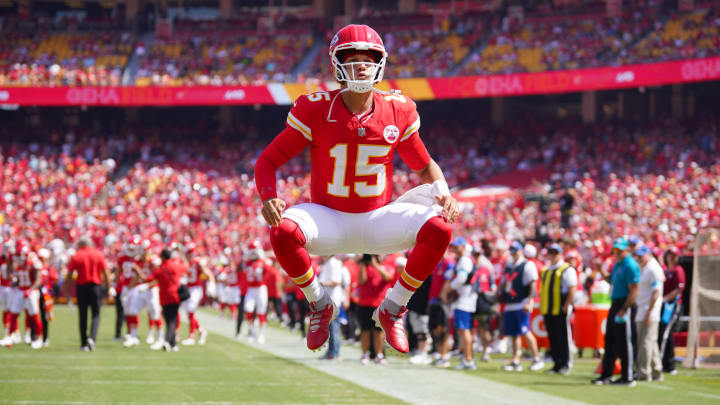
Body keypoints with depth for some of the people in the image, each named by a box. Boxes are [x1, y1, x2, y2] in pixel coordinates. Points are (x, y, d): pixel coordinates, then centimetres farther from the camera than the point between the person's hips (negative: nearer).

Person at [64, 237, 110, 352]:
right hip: (95, 287, 0)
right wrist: (108, 289, 8)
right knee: (96, 315, 6)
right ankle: (92, 337, -18)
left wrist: (67, 291, 5)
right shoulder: (99, 255, 0)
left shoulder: (76, 256, -2)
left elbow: (69, 276, -2)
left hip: (81, 287, 0)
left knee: (83, 317, 8)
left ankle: (84, 344, 9)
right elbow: (106, 273, 0)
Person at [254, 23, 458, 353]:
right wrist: (269, 198, -27)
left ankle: (392, 310, 0)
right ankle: (319, 305, -2)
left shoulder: (397, 111, -4)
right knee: (282, 232, -33)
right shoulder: (315, 111, -12)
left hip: (379, 218, 2)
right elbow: (268, 161, -6)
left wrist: (442, 192, -12)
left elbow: (424, 166, 10)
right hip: (328, 220, -2)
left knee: (439, 228, -24)